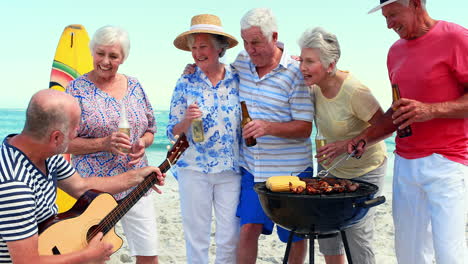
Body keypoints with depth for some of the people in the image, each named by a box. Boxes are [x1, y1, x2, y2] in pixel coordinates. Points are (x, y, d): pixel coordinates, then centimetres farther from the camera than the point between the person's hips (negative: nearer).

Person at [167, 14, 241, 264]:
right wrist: (187, 120, -19)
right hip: (193, 169, -1)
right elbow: (172, 131, -1)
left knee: (230, 237, 4)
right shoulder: (186, 82, -2)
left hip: (231, 169, 1)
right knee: (196, 236, 7)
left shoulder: (238, 79, 1)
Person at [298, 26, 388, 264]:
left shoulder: (354, 92, -29)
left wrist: (348, 144, -30)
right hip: (328, 167, 6)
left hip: (364, 170, -6)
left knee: (358, 234, -3)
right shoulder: (316, 86, -9)